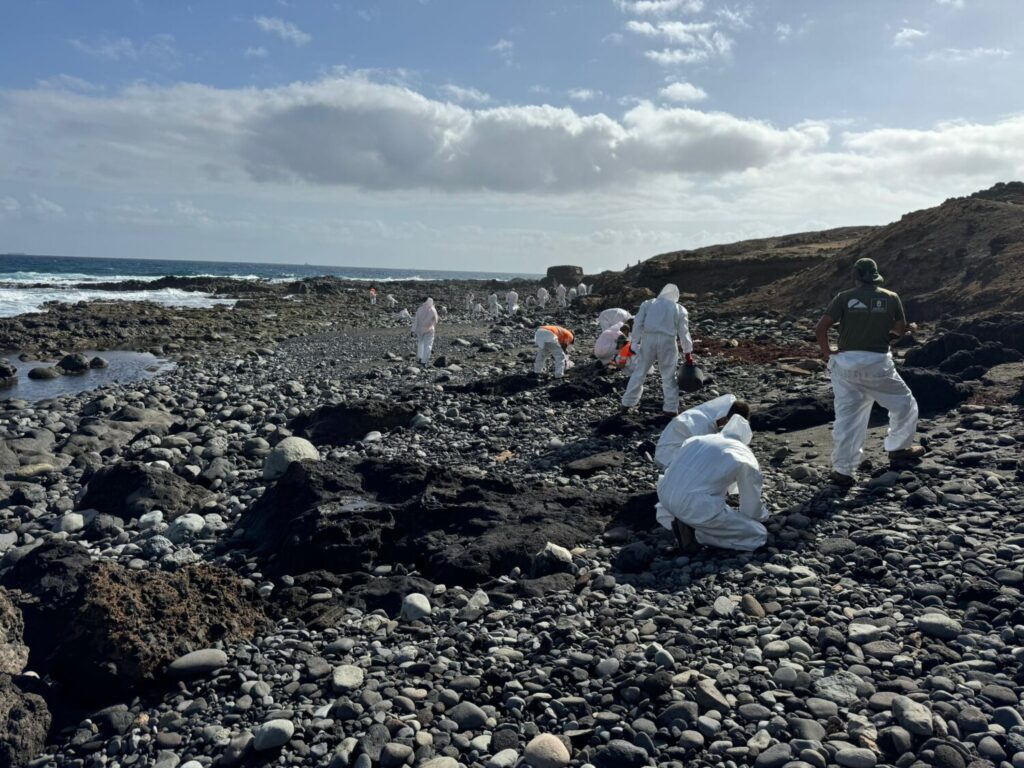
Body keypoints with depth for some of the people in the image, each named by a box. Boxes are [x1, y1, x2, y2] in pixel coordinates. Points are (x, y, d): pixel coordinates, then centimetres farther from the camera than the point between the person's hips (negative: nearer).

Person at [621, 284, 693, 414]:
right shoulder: (680, 309, 13)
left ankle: (627, 403, 13)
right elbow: (684, 332, 9)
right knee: (669, 376, 8)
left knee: (639, 372, 9)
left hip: (648, 339, 1)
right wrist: (688, 352, 13)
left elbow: (637, 324, 4)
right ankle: (671, 408, 8)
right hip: (668, 342, -1)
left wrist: (635, 343, 7)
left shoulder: (648, 304, 14)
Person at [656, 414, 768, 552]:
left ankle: (683, 520, 11)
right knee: (758, 534, 9)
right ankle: (694, 530, -3)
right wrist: (761, 516, 37)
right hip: (698, 508, -6)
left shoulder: (696, 439, 20)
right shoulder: (746, 458, 5)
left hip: (665, 496, 7)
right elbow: (752, 502, 12)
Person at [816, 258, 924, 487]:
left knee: (846, 416, 5)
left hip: (846, 362, 1)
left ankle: (842, 470, 4)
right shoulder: (891, 298, 2)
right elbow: (901, 329, 12)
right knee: (904, 404, 23)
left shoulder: (844, 298, 0)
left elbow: (820, 328, -8)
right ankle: (899, 448, 37)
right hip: (877, 363, -1)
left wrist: (826, 352, 6)